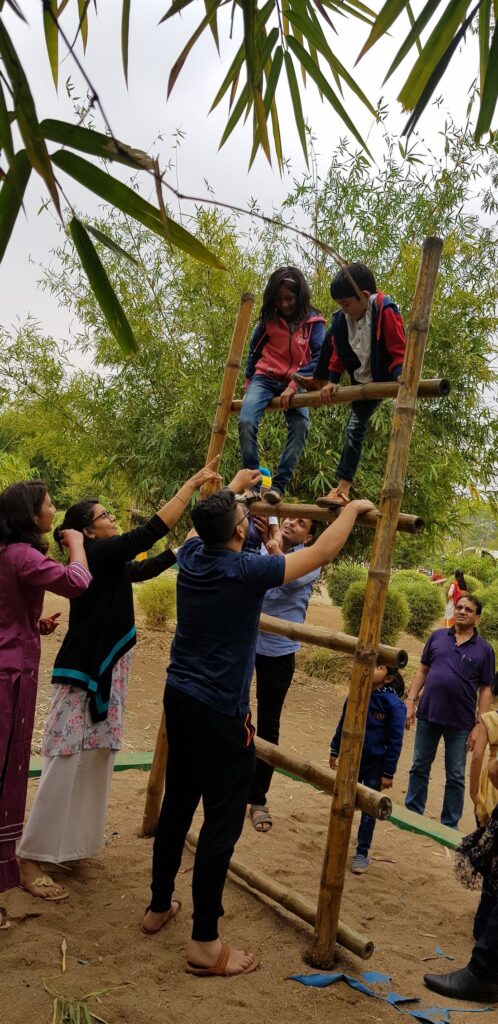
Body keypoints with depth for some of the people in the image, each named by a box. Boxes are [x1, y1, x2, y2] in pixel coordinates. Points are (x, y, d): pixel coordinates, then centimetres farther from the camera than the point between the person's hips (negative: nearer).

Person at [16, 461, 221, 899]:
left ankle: (72, 842, 28)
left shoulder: (111, 563, 12)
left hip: (105, 670, 10)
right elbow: (149, 532, -21)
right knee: (68, 762, -7)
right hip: (83, 673, -10)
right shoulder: (96, 553, -15)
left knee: (96, 760, 15)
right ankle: (31, 858, 2)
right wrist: (192, 484, -17)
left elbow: (146, 568, 29)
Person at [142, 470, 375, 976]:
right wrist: (352, 509, 5)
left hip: (178, 697, 8)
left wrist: (233, 486, 40)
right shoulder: (247, 570, -18)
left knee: (177, 804, 18)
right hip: (220, 713, -8)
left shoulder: (191, 555, 1)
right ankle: (204, 943, 9)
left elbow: (207, 522, 26)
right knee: (222, 821, 1)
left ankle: (159, 906, 32)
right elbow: (321, 553, -10)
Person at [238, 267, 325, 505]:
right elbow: (254, 350, 17)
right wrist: (249, 383, 19)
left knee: (300, 427, -27)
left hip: (294, 383, -1)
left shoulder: (312, 321, -1)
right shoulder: (269, 318, 5)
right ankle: (252, 484, -19)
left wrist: (294, 386, -18)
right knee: (246, 422, -25)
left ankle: (278, 485, -24)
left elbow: (318, 357, -9)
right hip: (266, 378, 1)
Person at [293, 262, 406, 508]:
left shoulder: (386, 311, -27)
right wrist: (332, 381, -5)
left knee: (355, 426, -15)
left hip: (378, 379, -7)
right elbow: (338, 351, 3)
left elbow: (399, 351, -27)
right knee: (330, 331, 5)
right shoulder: (342, 318, -7)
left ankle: (342, 490, -15)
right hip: (358, 375, 7)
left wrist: (399, 379, -40)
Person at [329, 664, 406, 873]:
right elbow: (343, 723, 9)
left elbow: (395, 740, -13)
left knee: (369, 810, 9)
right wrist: (335, 750, 13)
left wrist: (388, 772, -11)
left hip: (375, 764, -4)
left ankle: (362, 853, 24)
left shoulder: (393, 703, -17)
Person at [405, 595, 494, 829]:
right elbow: (422, 670, 8)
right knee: (419, 768, 14)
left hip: (460, 722, -2)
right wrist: (410, 701, 0)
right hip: (428, 715, 2)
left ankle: (450, 826, 22)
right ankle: (412, 813, 30)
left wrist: (479, 725, -7)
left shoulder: (484, 649, -2)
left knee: (455, 777, 9)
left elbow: (485, 690, -2)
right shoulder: (437, 637, 3)